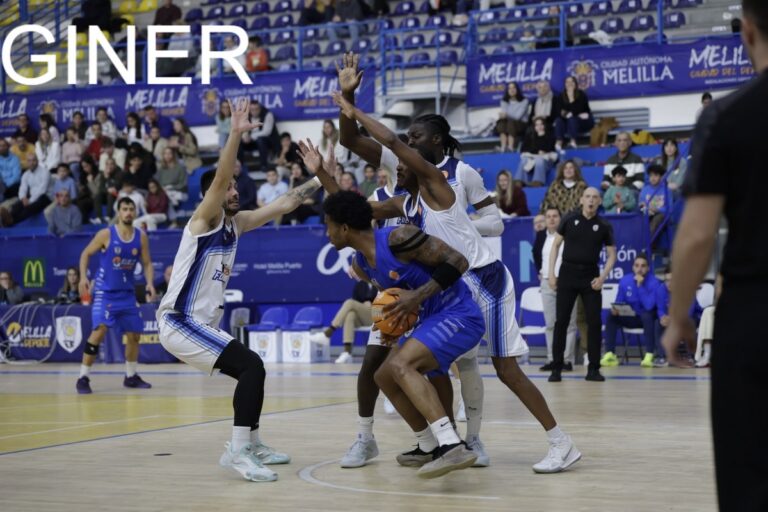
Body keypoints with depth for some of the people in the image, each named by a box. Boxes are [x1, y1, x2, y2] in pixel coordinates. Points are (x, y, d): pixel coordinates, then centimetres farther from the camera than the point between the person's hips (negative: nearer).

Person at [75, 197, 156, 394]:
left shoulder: (141, 237, 1)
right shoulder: (106, 234, -10)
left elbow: (147, 263, 8)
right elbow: (86, 254, -1)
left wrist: (150, 283, -9)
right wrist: (83, 277, -14)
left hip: (127, 292, 5)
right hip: (105, 291, -5)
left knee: (134, 334, 8)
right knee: (100, 330, -20)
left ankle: (131, 376, 25)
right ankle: (83, 378, -14)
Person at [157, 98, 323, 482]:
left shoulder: (236, 224, 13)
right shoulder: (204, 218, -8)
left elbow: (283, 205, 14)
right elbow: (219, 178, -26)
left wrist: (318, 180, 8)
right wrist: (236, 134, -33)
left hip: (201, 323, 9)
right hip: (180, 322, -9)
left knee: (251, 370, 19)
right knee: (252, 366, -19)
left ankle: (249, 444, 31)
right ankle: (237, 451, -21)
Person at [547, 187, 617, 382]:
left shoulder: (604, 226, 2)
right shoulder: (569, 219, 2)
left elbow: (612, 254, 6)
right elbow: (556, 245, 7)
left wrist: (602, 277, -8)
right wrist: (551, 272, -1)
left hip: (590, 277, 0)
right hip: (568, 273, 0)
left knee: (594, 322, -2)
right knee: (561, 321, -1)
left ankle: (593, 369, 7)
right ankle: (556, 368, 6)